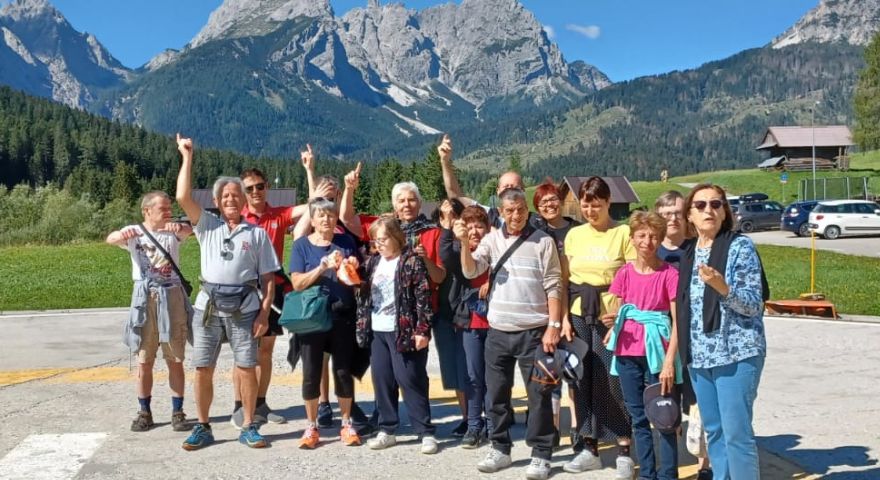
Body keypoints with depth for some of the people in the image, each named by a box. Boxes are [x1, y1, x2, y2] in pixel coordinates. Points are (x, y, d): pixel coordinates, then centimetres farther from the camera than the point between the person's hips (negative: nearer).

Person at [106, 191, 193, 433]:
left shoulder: (173, 231, 2)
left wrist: (179, 227, -45)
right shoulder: (134, 232, 1)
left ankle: (178, 411, 14)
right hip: (144, 298, 0)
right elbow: (110, 239, -18)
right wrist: (121, 235, -43)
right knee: (144, 360, 7)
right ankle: (144, 412, 18)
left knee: (175, 359, 5)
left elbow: (188, 230, -20)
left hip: (172, 297, 0)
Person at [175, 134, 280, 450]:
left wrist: (264, 313, -5)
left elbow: (268, 277, 4)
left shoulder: (257, 233, 7)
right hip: (208, 305, 1)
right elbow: (183, 197, -4)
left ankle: (249, 427, 13)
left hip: (244, 307, -1)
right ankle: (202, 428, 19)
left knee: (247, 368, -1)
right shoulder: (207, 225, 10)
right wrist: (187, 157, -2)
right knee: (203, 369, 5)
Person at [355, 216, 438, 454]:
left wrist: (422, 330, -16)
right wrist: (362, 326, 7)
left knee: (410, 380, -3)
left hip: (403, 331, -6)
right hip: (377, 332, 7)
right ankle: (386, 430, 21)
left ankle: (426, 432, 6)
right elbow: (363, 294, 19)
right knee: (382, 381, 10)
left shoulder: (412, 261, -8)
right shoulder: (373, 263, 13)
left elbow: (423, 297, -12)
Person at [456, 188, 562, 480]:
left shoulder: (543, 242, -2)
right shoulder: (492, 240, 6)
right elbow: (471, 272, -5)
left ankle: (540, 455, 15)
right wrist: (465, 242, -19)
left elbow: (553, 287, -4)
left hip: (533, 332, -3)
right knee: (497, 394, 12)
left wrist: (553, 326, -9)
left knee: (538, 395, 3)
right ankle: (500, 449, 26)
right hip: (498, 332, 3)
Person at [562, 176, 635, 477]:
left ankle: (624, 451, 13)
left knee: (615, 381, -1)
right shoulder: (573, 235, 8)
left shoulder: (624, 234, -5)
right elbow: (565, 280, 10)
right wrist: (564, 317, 3)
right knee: (584, 380, 9)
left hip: (612, 318, -4)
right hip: (579, 317, 4)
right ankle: (589, 447, 22)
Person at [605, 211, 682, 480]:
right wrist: (611, 326, -4)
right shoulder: (625, 273, 5)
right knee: (638, 417, 11)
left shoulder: (669, 274, -7)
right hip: (627, 352, 4)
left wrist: (669, 361, -15)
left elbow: (678, 322, -9)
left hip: (656, 351, -4)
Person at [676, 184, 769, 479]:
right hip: (699, 356, 6)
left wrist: (721, 286, -28)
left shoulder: (740, 247, -7)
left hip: (737, 354, -6)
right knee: (713, 432, 13)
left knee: (737, 435, -6)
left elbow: (753, 304, -12)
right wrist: (685, 351, 13)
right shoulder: (688, 252, 11)